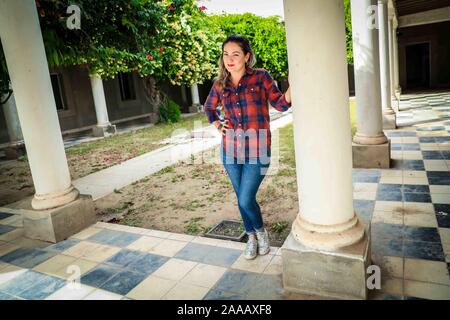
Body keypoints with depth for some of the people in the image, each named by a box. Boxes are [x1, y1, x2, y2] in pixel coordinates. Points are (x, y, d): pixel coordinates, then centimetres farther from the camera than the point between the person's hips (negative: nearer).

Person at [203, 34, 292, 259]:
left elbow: (280, 104, -6)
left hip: (257, 151, -4)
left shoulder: (260, 77, -4)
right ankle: (251, 237, 37)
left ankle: (261, 231, 26)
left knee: (246, 200, -7)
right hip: (230, 151, 4)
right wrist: (217, 125, 8)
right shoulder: (220, 84, 5)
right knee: (242, 199, 14)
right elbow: (208, 108, 23)